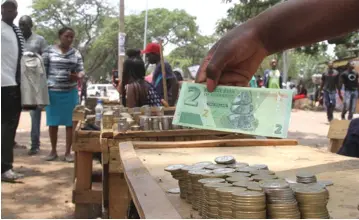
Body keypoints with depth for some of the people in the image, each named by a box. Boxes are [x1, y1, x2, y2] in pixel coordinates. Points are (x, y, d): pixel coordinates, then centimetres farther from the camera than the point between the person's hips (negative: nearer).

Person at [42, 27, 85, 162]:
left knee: (70, 123, 2)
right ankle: (53, 150, 21)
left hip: (71, 92, 2)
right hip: (53, 91, -1)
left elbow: (81, 70, 7)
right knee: (52, 122, 5)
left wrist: (78, 76, -16)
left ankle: (68, 152, 13)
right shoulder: (49, 51, 0)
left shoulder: (76, 53, 6)